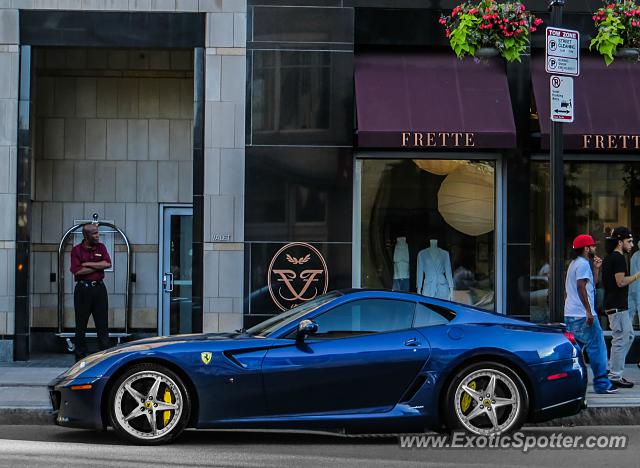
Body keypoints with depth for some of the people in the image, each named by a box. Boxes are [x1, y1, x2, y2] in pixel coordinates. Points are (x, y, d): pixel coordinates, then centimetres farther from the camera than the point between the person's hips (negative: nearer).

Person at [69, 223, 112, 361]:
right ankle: (80, 358, 12)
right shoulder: (76, 250, -2)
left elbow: (107, 263, -8)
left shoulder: (101, 247, 8)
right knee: (81, 325, 5)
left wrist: (87, 264, -10)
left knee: (102, 324, 1)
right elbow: (77, 271, -14)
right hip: (82, 289, -2)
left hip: (99, 288, 2)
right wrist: (98, 266, -8)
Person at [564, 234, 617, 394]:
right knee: (597, 348, -6)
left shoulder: (575, 264, 22)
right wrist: (589, 311, -23)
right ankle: (601, 384, -5)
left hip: (571, 315, 10)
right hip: (583, 315, -10)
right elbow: (581, 287, -21)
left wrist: (596, 268, 18)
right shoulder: (583, 264, -10)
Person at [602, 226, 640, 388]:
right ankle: (615, 377, -2)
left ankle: (613, 369, 19)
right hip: (617, 306, -11)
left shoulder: (609, 258, 16)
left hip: (613, 305, 11)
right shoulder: (618, 258, -15)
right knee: (620, 340, -6)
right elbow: (621, 281, -21)